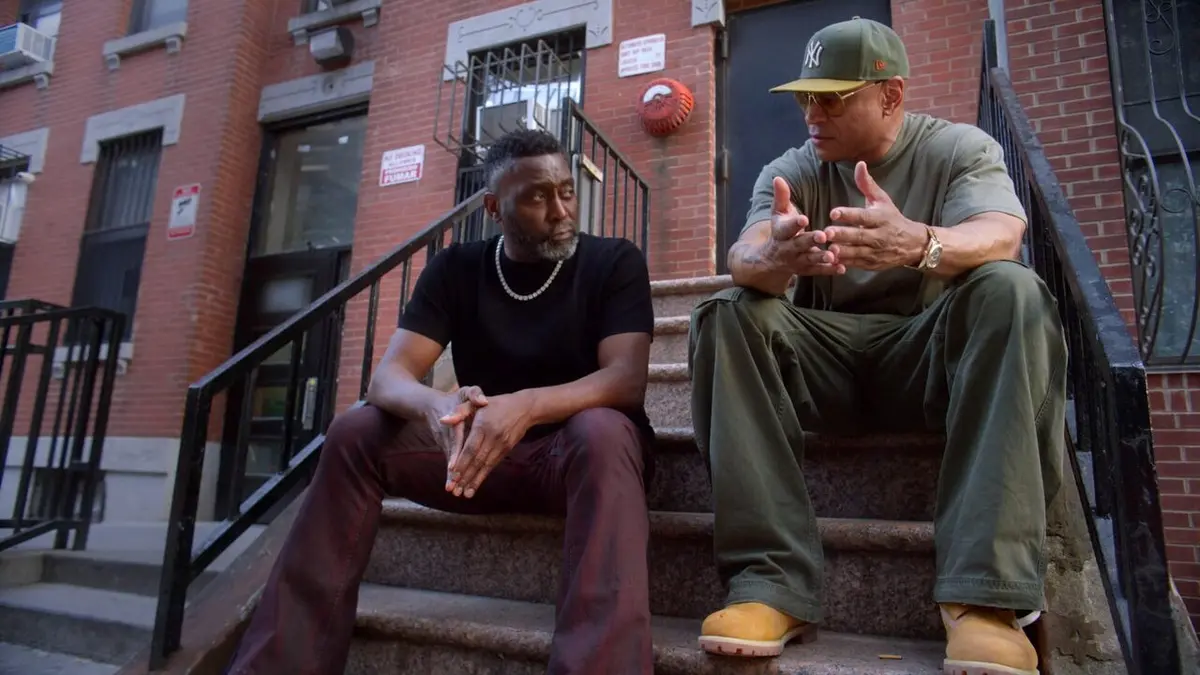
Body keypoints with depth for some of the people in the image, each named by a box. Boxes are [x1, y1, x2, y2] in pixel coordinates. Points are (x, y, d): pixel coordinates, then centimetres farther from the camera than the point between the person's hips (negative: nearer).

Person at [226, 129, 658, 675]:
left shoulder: (614, 261, -7)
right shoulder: (456, 268, 0)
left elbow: (627, 380, -21)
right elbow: (389, 376, -10)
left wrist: (527, 406, -41)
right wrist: (438, 406, -36)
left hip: (577, 449, -2)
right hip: (480, 450, 3)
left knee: (602, 431, -37)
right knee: (353, 433, -18)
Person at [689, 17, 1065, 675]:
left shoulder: (961, 148, 0)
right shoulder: (791, 171, 3)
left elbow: (1000, 239, -22)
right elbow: (742, 256, -18)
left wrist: (918, 244, -46)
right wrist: (775, 258, -44)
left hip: (929, 356, -1)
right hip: (827, 359, 1)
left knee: (1010, 290, -29)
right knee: (729, 316, -24)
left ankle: (985, 593, -33)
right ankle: (773, 582, -32)